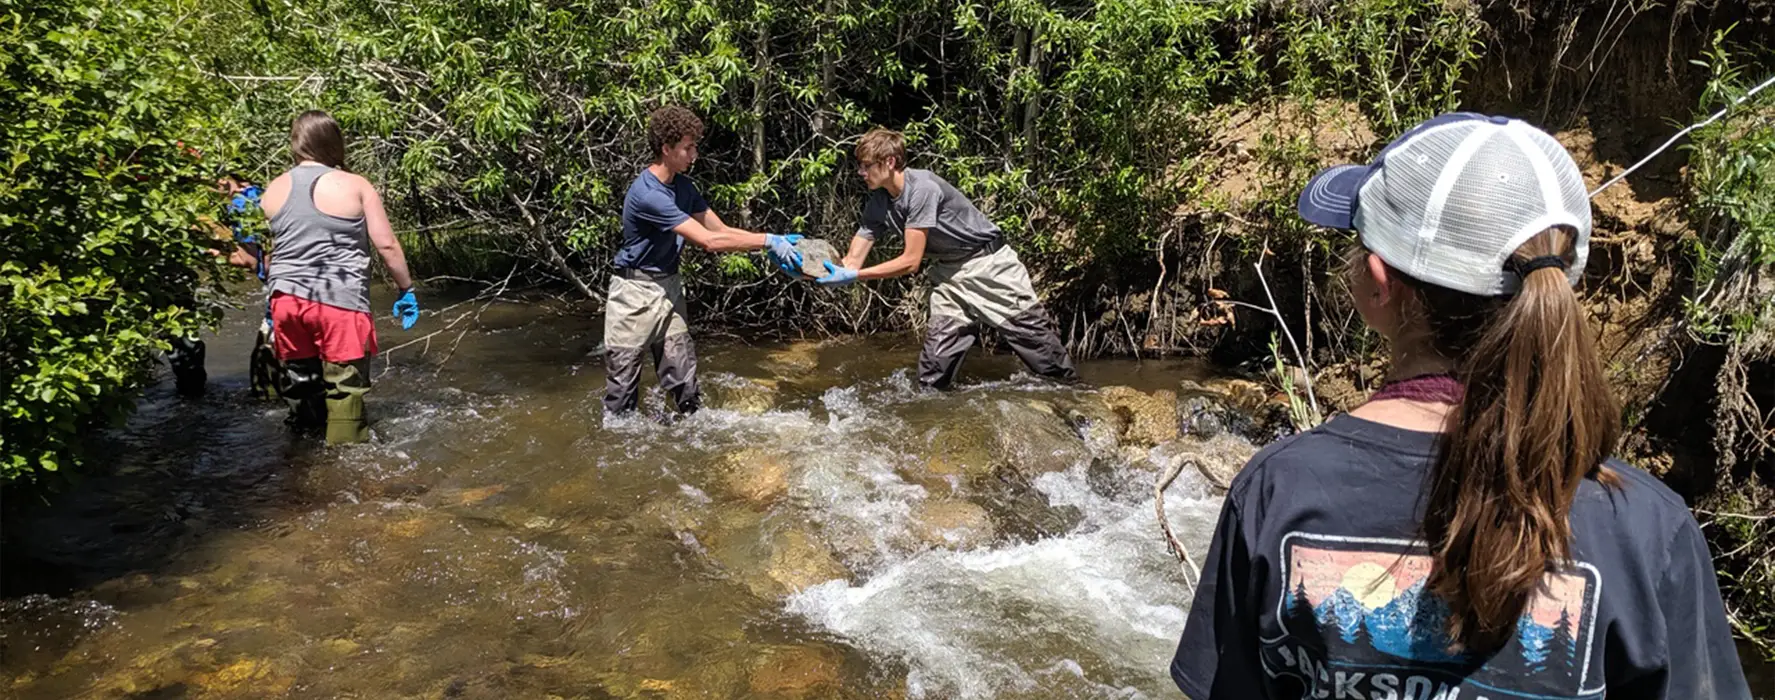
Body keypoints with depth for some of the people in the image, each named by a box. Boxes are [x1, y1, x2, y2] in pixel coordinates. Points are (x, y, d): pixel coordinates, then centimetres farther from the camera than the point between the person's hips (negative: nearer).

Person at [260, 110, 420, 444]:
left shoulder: (274, 190, 9)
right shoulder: (356, 186, -4)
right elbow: (386, 244, -6)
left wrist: (272, 295, 26)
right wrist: (406, 289, 4)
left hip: (286, 300, 5)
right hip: (339, 303, -5)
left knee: (301, 384, 18)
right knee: (345, 389, 0)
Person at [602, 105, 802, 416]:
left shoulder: (683, 187, 5)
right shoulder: (647, 194, -24)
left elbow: (721, 230, 6)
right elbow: (709, 241, -27)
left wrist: (773, 244, -7)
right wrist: (768, 241, -24)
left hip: (669, 286, 8)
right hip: (636, 291, -8)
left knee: (683, 377, 7)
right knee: (624, 380, 2)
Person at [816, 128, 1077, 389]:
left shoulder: (922, 188, -28)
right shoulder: (877, 205, -6)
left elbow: (910, 261, -28)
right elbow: (853, 261, -5)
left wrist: (854, 276, -30)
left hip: (989, 263, -6)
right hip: (948, 272, 6)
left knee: (1034, 334, 1)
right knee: (937, 350, -4)